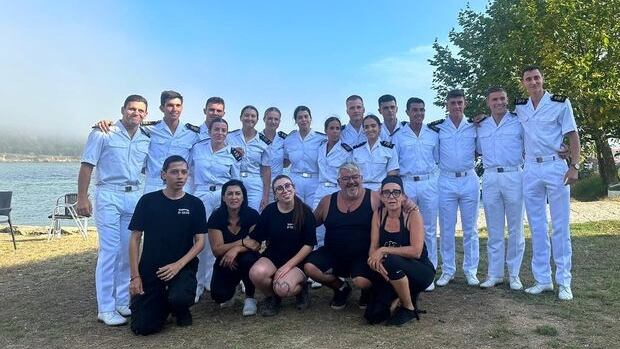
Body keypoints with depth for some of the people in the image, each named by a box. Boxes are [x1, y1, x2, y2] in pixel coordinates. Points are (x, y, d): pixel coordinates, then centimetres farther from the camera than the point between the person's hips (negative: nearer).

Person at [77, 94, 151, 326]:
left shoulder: (146, 139, 11)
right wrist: (82, 197, -10)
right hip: (109, 196, -5)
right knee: (109, 251, -5)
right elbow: (87, 166, -4)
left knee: (128, 251, 9)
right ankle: (106, 309, 4)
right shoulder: (103, 133, -3)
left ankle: (123, 301, 21)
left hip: (134, 196, 5)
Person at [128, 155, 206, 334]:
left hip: (183, 266, -1)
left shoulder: (195, 204, -1)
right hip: (150, 268, 1)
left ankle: (181, 310, 7)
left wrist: (178, 265, -16)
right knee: (142, 327, -7)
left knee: (180, 298, -32)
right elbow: (135, 239, 1)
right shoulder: (148, 201, -1)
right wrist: (135, 276, -5)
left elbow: (200, 241, -2)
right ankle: (163, 302, 26)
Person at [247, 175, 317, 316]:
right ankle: (271, 297, 4)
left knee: (283, 288, -31)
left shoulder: (305, 212, -8)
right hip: (272, 257, 3)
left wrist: (288, 266, -15)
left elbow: (309, 245, -8)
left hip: (297, 261, -3)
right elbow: (255, 240, 2)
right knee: (256, 272, -30)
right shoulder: (269, 211, 0)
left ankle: (301, 288, 7)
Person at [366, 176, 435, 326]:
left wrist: (384, 250, -27)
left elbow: (416, 251, -25)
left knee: (390, 261, -35)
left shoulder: (413, 215, -17)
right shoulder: (378, 214, -3)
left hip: (421, 271, -4)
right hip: (393, 274, 4)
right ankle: (400, 297, 18)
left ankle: (409, 308, -11)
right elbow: (373, 247, -6)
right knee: (373, 316, -12)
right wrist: (376, 260, -28)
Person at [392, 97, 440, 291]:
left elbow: (439, 159, 16)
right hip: (406, 184, -1)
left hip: (429, 183, 1)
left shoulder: (433, 134, 11)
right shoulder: (398, 136, 7)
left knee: (429, 230, 3)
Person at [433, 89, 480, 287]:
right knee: (446, 229, 4)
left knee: (470, 229, 6)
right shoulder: (437, 128, 4)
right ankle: (447, 270, 14)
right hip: (446, 181, 0)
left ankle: (471, 271, 16)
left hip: (469, 180, 1)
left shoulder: (474, 127, 6)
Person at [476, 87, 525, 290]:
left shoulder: (518, 122, 4)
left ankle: (514, 274, 13)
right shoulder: (481, 126, 14)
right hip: (490, 179, 3)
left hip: (514, 177, -3)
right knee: (494, 230, 7)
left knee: (515, 229, 4)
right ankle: (494, 274, 15)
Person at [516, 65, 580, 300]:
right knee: (537, 227, 6)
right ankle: (543, 279, 14)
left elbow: (573, 136, -1)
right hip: (530, 169, 4)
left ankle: (564, 282, 6)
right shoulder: (519, 107, 10)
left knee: (560, 226, -1)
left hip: (555, 168, -3)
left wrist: (574, 166, -11)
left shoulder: (560, 103, 1)